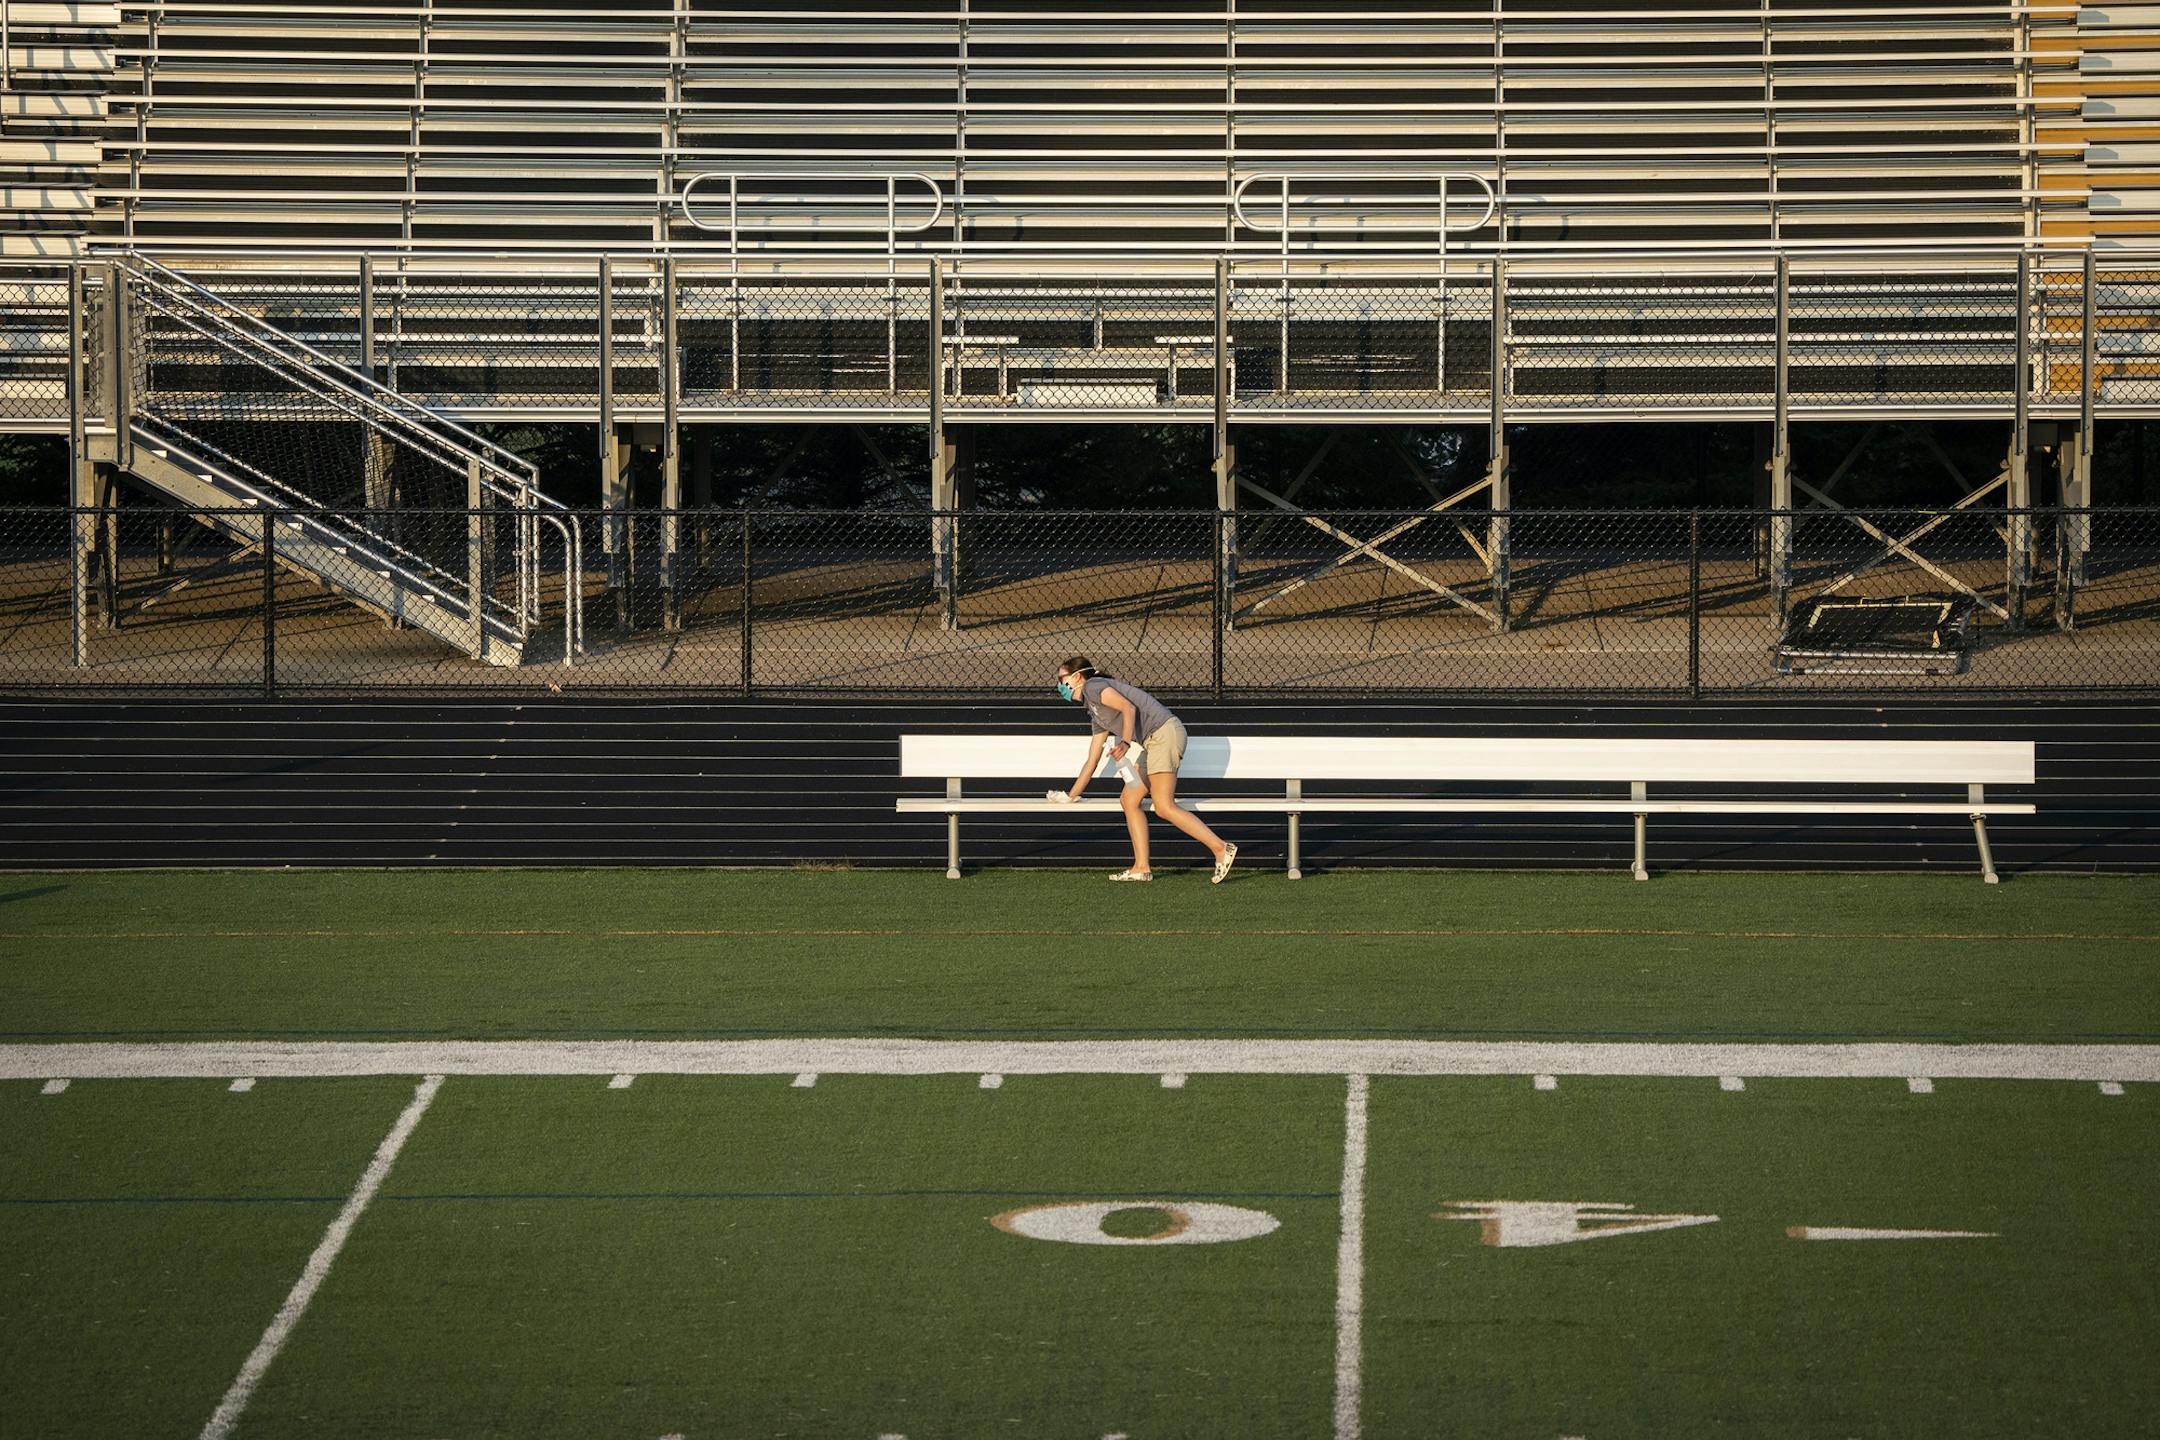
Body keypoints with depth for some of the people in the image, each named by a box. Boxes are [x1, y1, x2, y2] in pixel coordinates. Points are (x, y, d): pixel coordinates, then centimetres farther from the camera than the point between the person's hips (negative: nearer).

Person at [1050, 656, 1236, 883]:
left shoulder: (1093, 686, 0)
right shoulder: (1097, 717, 28)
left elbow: (1129, 707, -15)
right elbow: (1092, 762, 33)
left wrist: (1125, 742, -29)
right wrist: (1070, 796, 38)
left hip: (1164, 732, -10)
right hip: (1154, 743, 10)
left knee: (1165, 807, -15)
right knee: (1129, 800, 10)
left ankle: (1221, 848, -18)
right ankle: (1141, 868, 8)